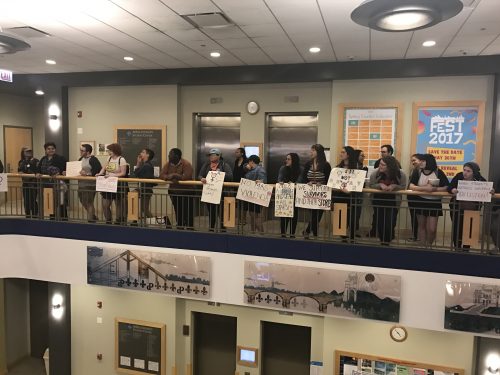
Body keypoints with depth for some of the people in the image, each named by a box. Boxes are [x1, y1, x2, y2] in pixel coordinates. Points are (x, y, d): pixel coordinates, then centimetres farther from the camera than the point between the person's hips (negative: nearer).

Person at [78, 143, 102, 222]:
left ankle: (90, 219, 10)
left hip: (90, 185, -9)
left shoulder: (93, 159, -12)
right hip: (81, 184, 9)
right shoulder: (81, 159, 15)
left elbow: (99, 170, -20)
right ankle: (93, 216, 32)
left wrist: (87, 174, -23)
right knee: (83, 202, 16)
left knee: (89, 203, -2)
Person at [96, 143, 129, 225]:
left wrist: (113, 175, -24)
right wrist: (100, 173, -4)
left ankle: (118, 222, 15)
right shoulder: (109, 158, 12)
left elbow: (123, 173, -14)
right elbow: (104, 167, 16)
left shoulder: (121, 159, -9)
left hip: (118, 185, -7)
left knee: (118, 205, 4)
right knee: (105, 205, 5)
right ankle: (108, 221, 20)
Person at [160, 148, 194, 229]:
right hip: (174, 192, 6)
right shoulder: (168, 164, 4)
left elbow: (187, 177, -28)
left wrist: (174, 175, -24)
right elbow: (161, 175, -3)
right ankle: (179, 228, 26)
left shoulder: (186, 164, -15)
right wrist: (168, 177, -23)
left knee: (188, 213, -3)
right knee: (178, 213, 14)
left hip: (186, 193, -6)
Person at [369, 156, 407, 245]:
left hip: (393, 202, -1)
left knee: (390, 223, -4)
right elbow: (371, 185, -6)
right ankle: (382, 240, 28)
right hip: (378, 200, 1)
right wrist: (380, 185, -26)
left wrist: (394, 186, -27)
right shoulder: (375, 172, -15)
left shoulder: (401, 174, -15)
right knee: (380, 222, 7)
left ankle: (387, 241, 18)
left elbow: (403, 186, -7)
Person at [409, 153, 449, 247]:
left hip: (434, 202, -1)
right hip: (420, 201, 1)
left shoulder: (438, 172, -7)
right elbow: (411, 186, -15)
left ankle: (429, 246, 22)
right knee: (422, 226, 11)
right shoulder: (417, 172, -5)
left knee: (432, 229, -3)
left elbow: (446, 187, -8)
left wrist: (434, 189, -24)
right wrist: (425, 188, -27)